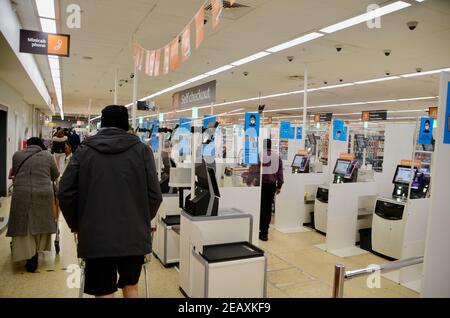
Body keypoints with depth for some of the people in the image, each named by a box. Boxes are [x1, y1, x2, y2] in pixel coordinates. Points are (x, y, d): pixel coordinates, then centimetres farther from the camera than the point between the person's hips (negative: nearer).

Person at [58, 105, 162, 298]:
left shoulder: (84, 150, 3)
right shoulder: (141, 149, 0)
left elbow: (65, 194, 0)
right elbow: (155, 194, -4)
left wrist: (77, 225, 16)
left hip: (95, 236, 0)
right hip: (133, 235, 1)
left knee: (103, 293, 13)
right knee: (131, 286, 23)